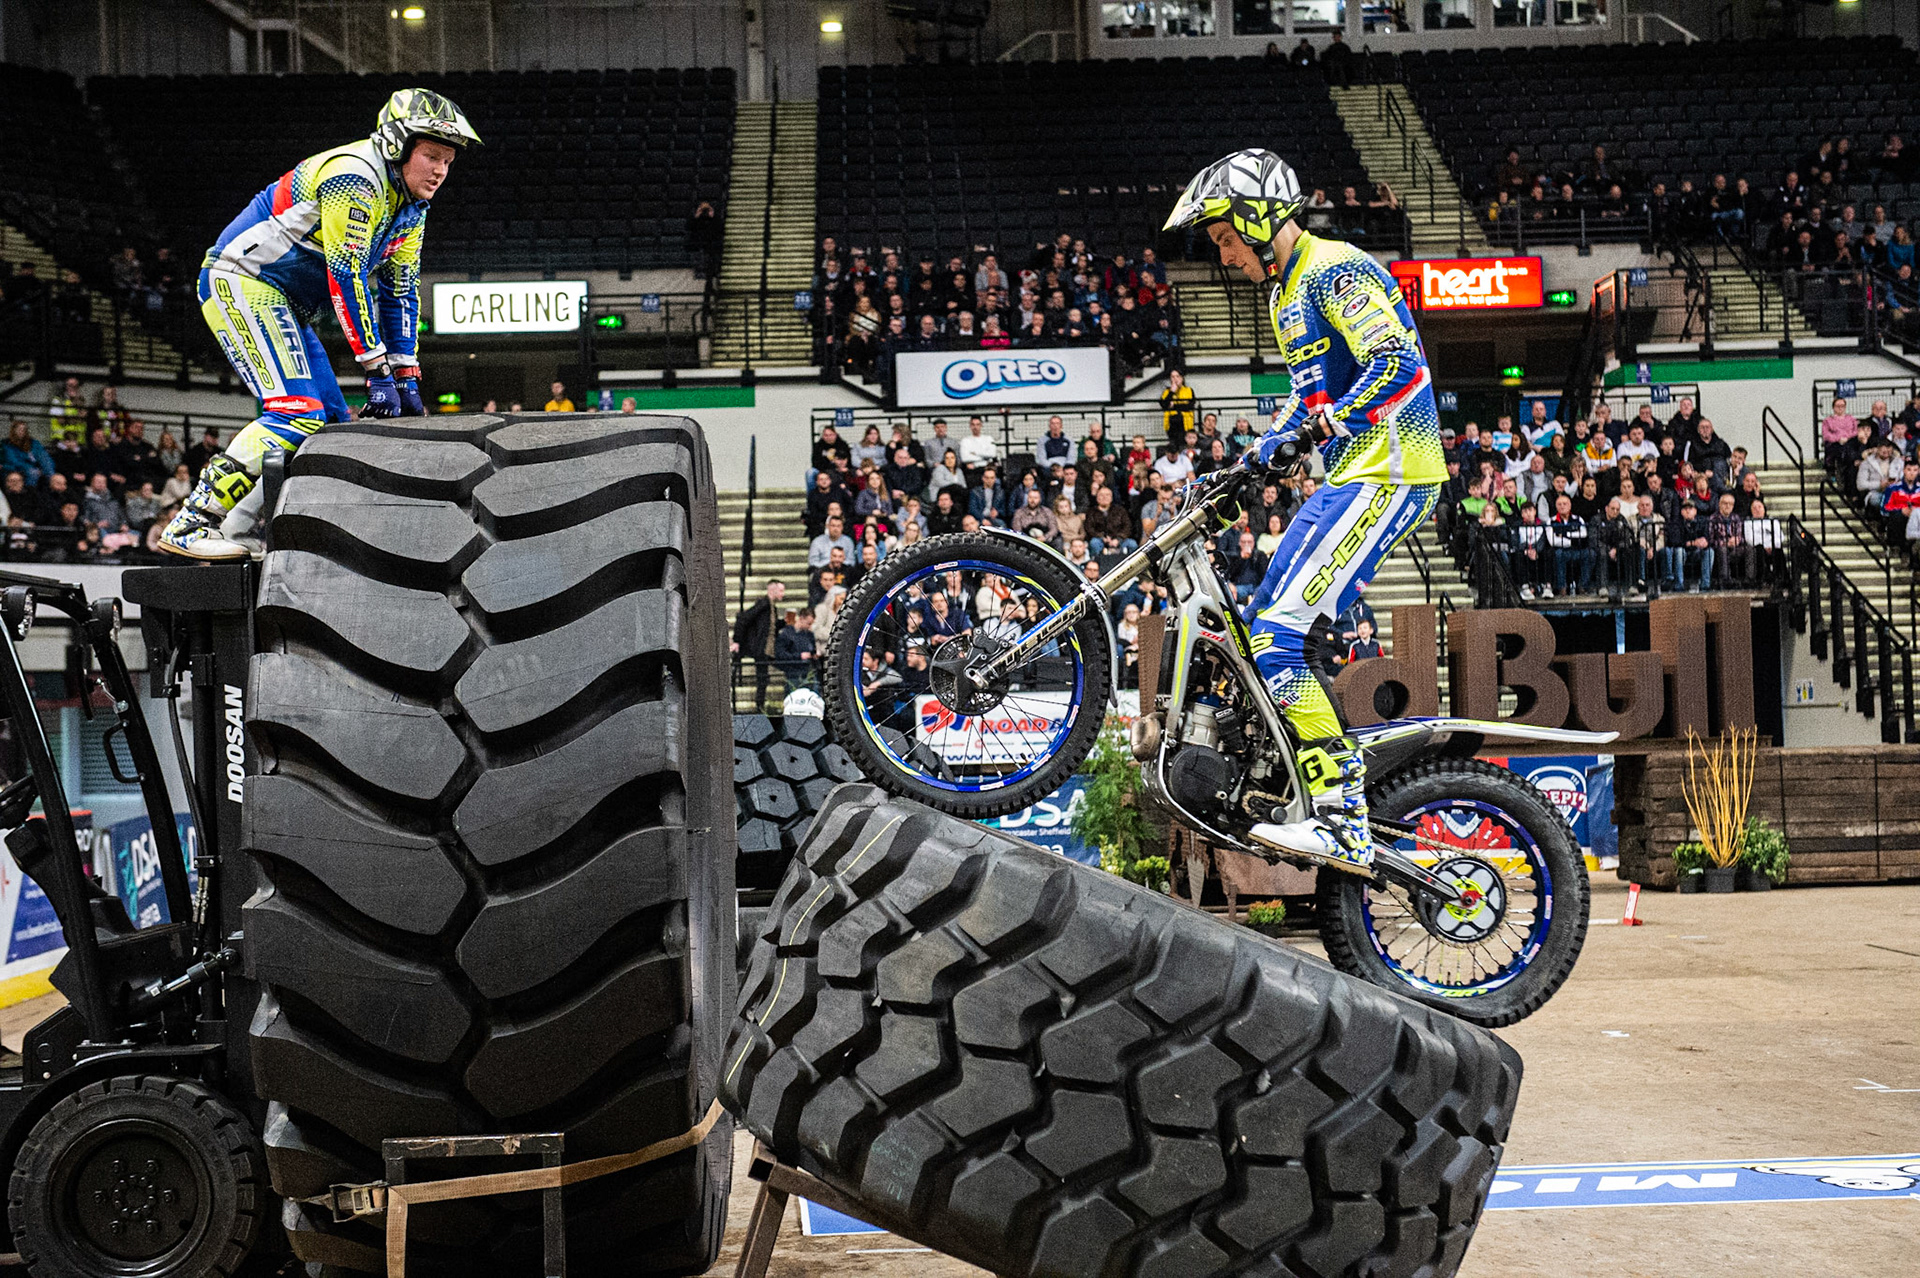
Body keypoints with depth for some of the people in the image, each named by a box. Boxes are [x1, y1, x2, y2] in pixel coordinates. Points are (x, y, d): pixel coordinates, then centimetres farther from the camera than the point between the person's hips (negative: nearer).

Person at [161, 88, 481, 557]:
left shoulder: (410, 205, 8)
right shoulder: (354, 176, -21)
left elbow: (400, 292, 10)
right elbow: (346, 276, -26)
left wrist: (408, 380, 3)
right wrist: (378, 371, -26)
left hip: (285, 305, 10)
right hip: (241, 282, -10)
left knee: (334, 426, 4)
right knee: (298, 414, -23)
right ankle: (190, 527, -23)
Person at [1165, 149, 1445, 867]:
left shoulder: (1337, 271, -12)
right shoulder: (1283, 292, 19)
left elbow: (1401, 367, -25)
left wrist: (1331, 423, -33)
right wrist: (1263, 449, 17)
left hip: (1388, 473, -11)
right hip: (1347, 477, 11)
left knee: (1279, 637, -19)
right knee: (1261, 631, 11)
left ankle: (1342, 823, -19)